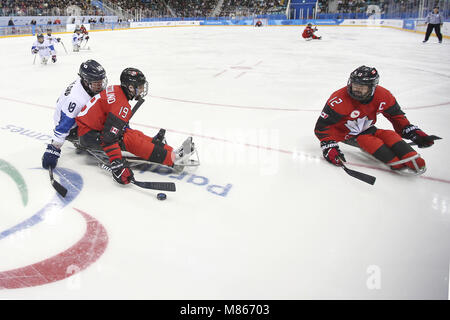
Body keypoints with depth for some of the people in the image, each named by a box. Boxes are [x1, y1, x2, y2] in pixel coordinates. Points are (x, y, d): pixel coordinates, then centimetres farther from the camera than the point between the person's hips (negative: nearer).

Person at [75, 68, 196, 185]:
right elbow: (109, 137, -32)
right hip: (89, 135, -10)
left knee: (135, 134, -2)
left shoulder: (116, 90, 4)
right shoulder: (122, 105, -25)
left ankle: (171, 151, -12)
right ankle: (171, 158, -27)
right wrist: (116, 163, -37)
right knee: (129, 139, -22)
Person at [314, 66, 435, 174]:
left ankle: (415, 162, -25)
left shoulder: (382, 95, -13)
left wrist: (414, 132, -7)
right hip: (346, 134, -4)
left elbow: (396, 116, 3)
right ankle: (397, 164, -34)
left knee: (389, 135, -21)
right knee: (371, 142, -29)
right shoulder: (340, 99, -28)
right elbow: (323, 125, -25)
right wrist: (329, 147, -33)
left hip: (366, 129, 4)